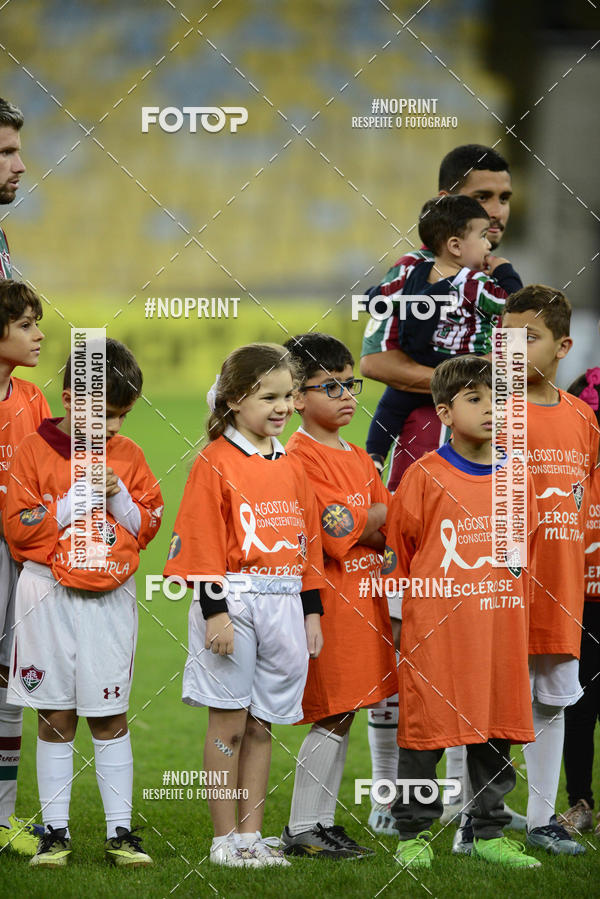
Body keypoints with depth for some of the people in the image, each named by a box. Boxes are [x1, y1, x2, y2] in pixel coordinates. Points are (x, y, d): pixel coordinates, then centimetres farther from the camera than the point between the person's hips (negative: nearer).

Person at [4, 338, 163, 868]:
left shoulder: (127, 455, 6)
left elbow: (149, 526, 10)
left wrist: (120, 498, -8)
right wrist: (75, 501, -13)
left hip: (111, 598, 2)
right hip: (51, 597, -2)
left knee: (111, 718, 4)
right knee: (56, 718, 2)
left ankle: (121, 830, 7)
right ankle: (55, 832, 8)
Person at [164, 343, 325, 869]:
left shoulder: (291, 468, 13)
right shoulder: (215, 464, -6)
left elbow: (308, 543, 18)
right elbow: (203, 544, -10)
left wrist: (311, 610, 14)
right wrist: (216, 609, -15)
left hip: (283, 604, 5)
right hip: (233, 601, -5)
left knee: (261, 726, 8)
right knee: (229, 725, -1)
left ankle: (251, 835, 13)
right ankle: (225, 840, 5)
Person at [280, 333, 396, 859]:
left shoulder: (358, 458, 17)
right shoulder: (301, 456, -10)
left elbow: (391, 529, 11)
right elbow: (343, 529, -17)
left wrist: (356, 524, -9)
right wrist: (380, 513, -2)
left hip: (362, 594, 8)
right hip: (327, 596, -8)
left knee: (342, 715, 9)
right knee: (334, 715, -9)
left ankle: (323, 821, 14)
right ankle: (302, 830, -4)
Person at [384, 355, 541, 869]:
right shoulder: (423, 477, -3)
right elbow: (397, 556, 3)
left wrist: (517, 612, 14)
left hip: (500, 629, 4)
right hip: (434, 631, -4)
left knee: (498, 731, 7)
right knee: (425, 731, 0)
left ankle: (490, 832, 17)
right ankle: (414, 833, 10)